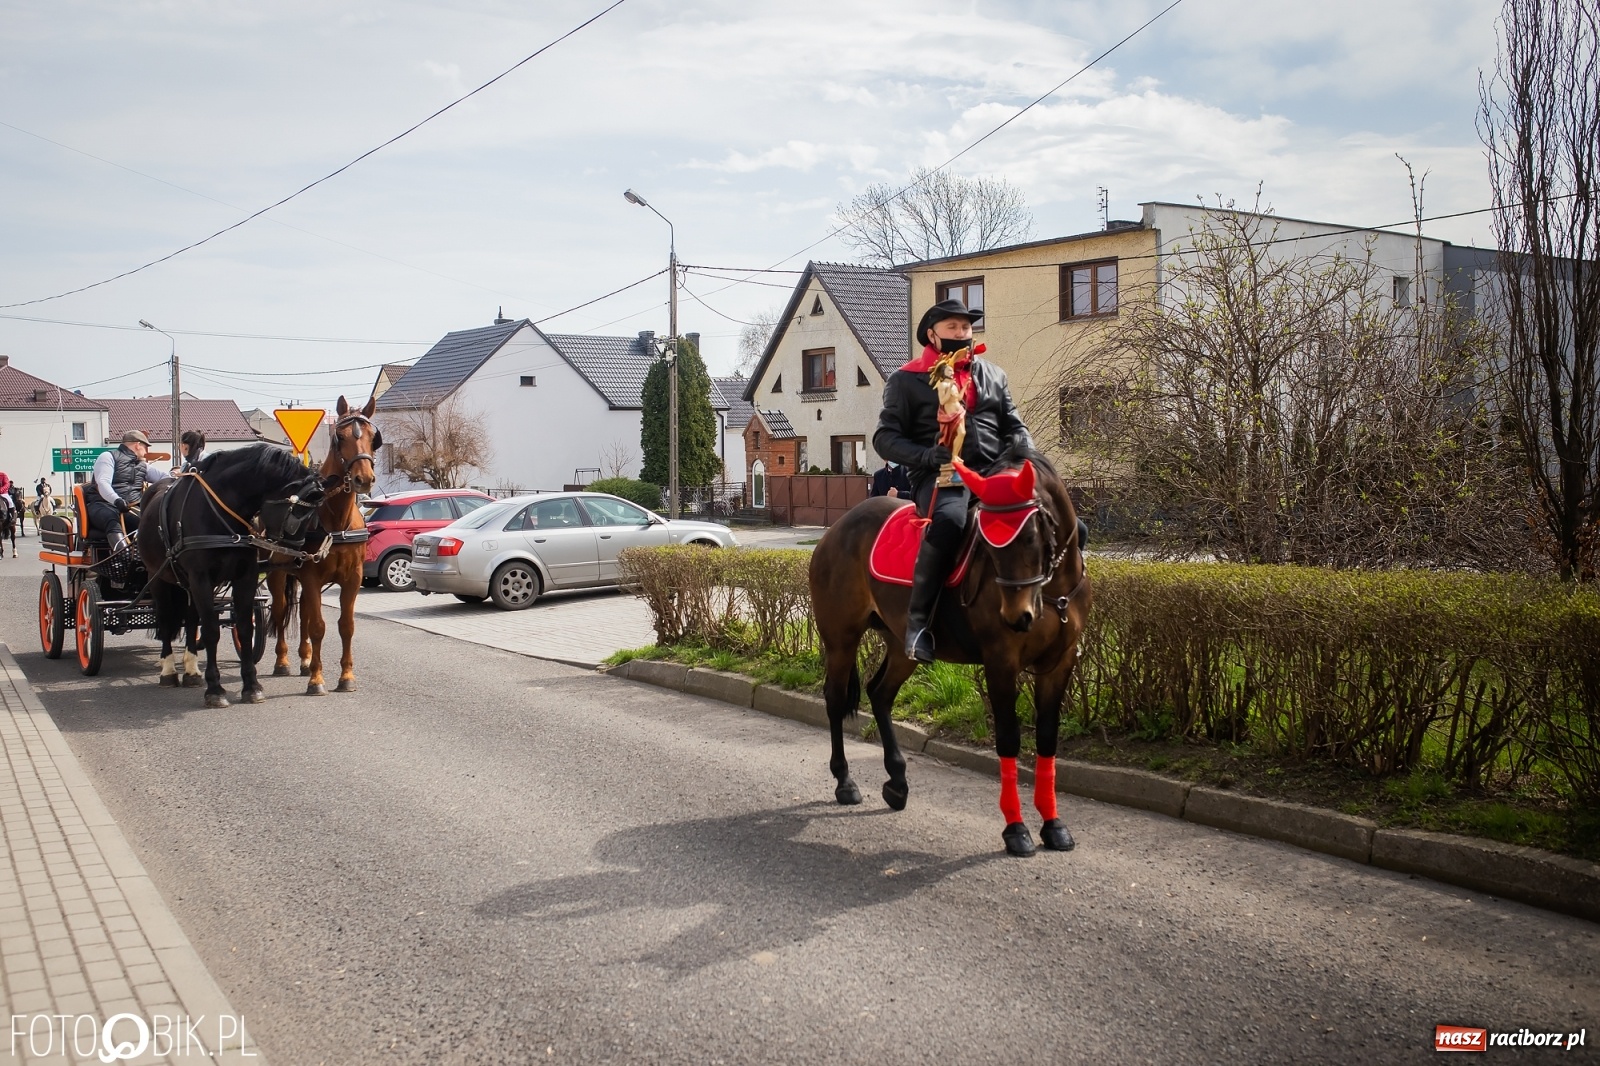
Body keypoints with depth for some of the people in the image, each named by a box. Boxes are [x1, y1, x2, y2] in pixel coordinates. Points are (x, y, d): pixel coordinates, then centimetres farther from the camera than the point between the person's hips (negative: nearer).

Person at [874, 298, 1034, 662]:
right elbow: (885, 437, 1)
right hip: (941, 479, -5)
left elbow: (1015, 427, 23)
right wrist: (929, 457, -16)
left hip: (993, 475, 5)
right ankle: (918, 622, -29)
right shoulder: (907, 380, 6)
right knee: (948, 521, -40)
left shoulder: (993, 375, 20)